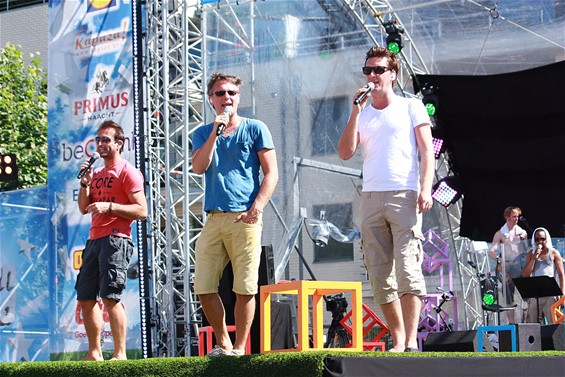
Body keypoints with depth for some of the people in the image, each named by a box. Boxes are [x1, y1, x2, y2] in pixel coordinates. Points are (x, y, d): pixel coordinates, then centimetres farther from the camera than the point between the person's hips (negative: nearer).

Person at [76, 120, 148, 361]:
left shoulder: (127, 172, -2)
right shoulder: (97, 173, 22)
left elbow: (142, 211, -10)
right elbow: (84, 208, 20)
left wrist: (109, 206, -18)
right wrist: (85, 183, 7)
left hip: (115, 239, -9)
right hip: (94, 239, 9)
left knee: (110, 297, -16)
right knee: (86, 298, 7)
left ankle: (120, 354, -16)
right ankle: (94, 353, 15)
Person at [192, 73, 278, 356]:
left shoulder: (255, 129, 7)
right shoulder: (203, 134, 16)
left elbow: (271, 173, 2)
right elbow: (199, 167, 0)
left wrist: (256, 208, -10)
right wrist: (215, 132, -5)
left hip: (245, 219, -3)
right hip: (213, 218, 3)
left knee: (245, 288, -6)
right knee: (203, 287, 0)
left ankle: (239, 348, 3)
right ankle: (222, 344, 15)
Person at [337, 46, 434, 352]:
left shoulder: (411, 107, 9)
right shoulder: (362, 114, 18)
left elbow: (426, 151, 3)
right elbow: (345, 153, 5)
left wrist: (426, 189, -10)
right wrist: (356, 111, 0)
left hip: (404, 195, -4)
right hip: (370, 198, 4)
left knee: (407, 269, -14)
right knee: (379, 275, 1)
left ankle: (411, 341, -17)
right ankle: (397, 341, 7)